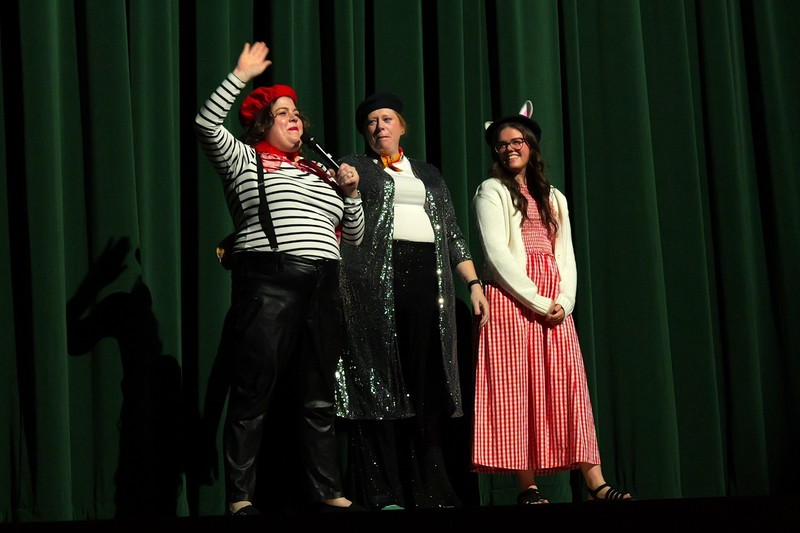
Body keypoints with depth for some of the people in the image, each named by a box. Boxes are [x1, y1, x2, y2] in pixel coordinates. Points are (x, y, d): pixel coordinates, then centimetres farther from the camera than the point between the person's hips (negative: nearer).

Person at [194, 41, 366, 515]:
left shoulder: (320, 172, 23)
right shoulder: (245, 160, 9)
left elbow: (354, 237, 23)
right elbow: (207, 124, -8)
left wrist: (350, 192, 8)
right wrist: (242, 76, -9)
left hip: (322, 288, 5)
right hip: (267, 284, -5)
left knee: (319, 396, 7)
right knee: (254, 392, -7)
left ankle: (329, 493, 12)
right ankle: (240, 498, -3)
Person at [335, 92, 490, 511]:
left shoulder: (429, 174, 24)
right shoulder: (352, 167, 14)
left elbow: (452, 233, 21)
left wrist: (473, 284, 12)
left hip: (427, 278, 4)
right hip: (374, 280, -4)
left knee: (426, 386, 0)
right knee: (378, 381, -8)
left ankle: (429, 492, 4)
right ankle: (382, 495, -6)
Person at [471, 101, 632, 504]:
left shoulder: (553, 197, 21)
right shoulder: (491, 192, 5)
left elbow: (566, 254, 14)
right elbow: (497, 254, -7)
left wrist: (565, 301, -4)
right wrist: (537, 301, -13)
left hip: (554, 303, 4)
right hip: (511, 299, -4)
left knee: (567, 388, -4)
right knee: (517, 389, -7)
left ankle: (596, 485, -10)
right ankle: (528, 490, -7)